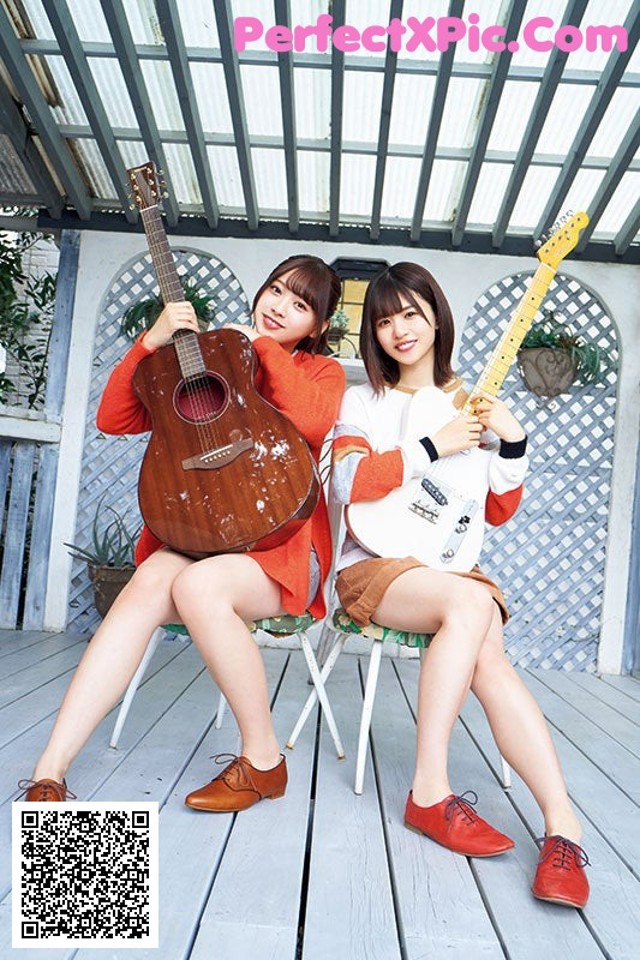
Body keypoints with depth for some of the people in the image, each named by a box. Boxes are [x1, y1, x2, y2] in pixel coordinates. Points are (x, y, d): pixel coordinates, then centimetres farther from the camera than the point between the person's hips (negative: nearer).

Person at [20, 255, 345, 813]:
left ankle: (264, 760, -14)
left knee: (198, 585, -32)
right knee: (152, 579, -29)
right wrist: (153, 341, -1)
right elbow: (114, 420, 9)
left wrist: (264, 345, -6)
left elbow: (312, 421, -19)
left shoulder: (321, 370, 9)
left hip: (281, 542, -3)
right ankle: (50, 771, -26)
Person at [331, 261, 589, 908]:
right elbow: (350, 484, -13)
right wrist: (435, 446, -15)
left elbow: (496, 513, 14)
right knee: (473, 601, -33)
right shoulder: (363, 400, 7)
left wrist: (511, 445, -1)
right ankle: (432, 789, -23)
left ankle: (562, 825, -28)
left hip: (450, 571, 3)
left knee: (487, 660, -29)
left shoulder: (472, 407, 15)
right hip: (373, 569, -2)